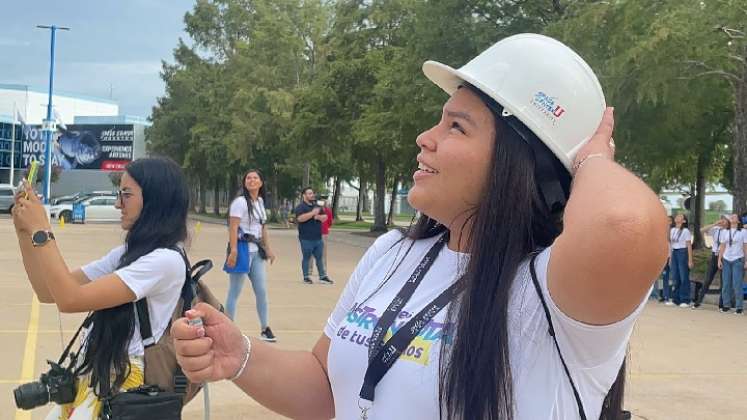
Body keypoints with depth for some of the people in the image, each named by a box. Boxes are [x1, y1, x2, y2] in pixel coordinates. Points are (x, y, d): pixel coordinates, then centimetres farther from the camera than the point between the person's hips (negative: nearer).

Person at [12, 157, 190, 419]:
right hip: (92, 376, 8)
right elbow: (48, 292, 11)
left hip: (123, 384, -8)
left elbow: (70, 299, -22)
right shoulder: (127, 254, 13)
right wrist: (24, 231, 1)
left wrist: (41, 230, -15)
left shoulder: (165, 260, -17)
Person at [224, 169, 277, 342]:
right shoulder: (240, 201, -11)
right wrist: (233, 251, -24)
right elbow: (233, 228, -17)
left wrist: (268, 248, 18)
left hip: (256, 251, 7)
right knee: (235, 292, 0)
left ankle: (265, 328, 18)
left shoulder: (260, 201, 14)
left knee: (262, 291, 9)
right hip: (242, 249, -7)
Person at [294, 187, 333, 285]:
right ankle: (306, 277, 11)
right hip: (306, 239, -6)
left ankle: (323, 276, 14)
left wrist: (318, 217, -9)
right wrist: (313, 213, -22)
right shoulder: (301, 207, -6)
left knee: (319, 257, 9)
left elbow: (325, 218, 12)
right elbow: (300, 218, -23)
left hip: (318, 238, 6)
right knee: (306, 258, 3)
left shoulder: (317, 206, 16)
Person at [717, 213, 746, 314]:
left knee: (737, 284, -5)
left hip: (737, 260, -3)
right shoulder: (724, 232, 10)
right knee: (726, 284, 3)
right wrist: (719, 260, 6)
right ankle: (726, 305, 11)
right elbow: (722, 247, 12)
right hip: (726, 260, 3)